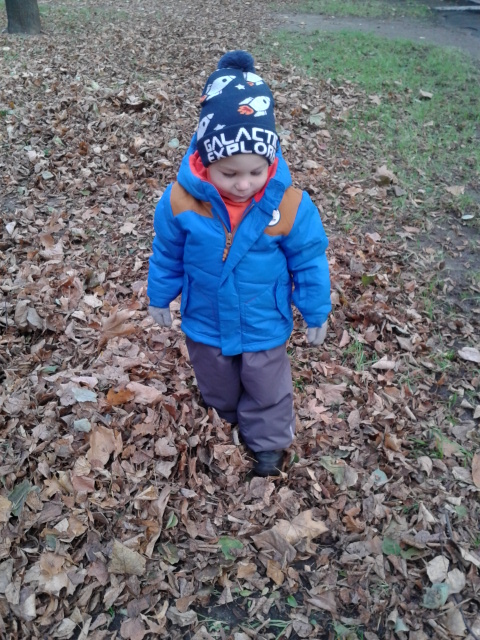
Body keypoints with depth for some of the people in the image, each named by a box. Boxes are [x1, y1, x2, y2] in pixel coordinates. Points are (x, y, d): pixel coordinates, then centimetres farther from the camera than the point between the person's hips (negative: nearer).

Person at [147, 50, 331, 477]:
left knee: (267, 391, 21)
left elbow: (309, 261, -10)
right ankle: (225, 425, 59)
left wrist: (316, 312, -1)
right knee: (217, 388, 28)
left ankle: (268, 442, 49)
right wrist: (160, 297, 8)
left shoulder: (289, 204, -24)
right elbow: (167, 255, -4)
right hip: (205, 322, 2)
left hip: (264, 326, -1)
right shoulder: (181, 201, -22)